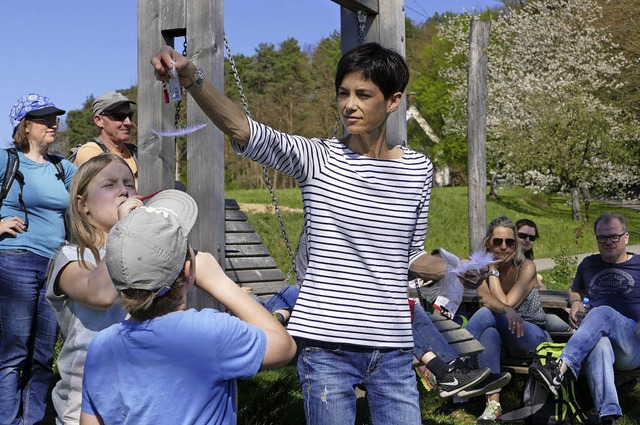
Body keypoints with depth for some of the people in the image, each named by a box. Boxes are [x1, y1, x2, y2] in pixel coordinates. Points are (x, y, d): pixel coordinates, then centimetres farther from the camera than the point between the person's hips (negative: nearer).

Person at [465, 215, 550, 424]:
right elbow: (484, 299, -19)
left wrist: (493, 270, -14)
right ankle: (493, 403, -39)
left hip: (533, 338, -3)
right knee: (489, 333, -36)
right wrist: (508, 311, -38)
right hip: (502, 338, 3)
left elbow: (506, 303, -19)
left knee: (489, 314, -31)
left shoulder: (526, 268, -10)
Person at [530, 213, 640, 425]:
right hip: (596, 336, 2)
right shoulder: (589, 264, 22)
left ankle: (560, 369, -52)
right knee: (598, 346, -38)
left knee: (603, 312, -35)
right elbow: (575, 289, 39)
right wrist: (575, 302, 16)